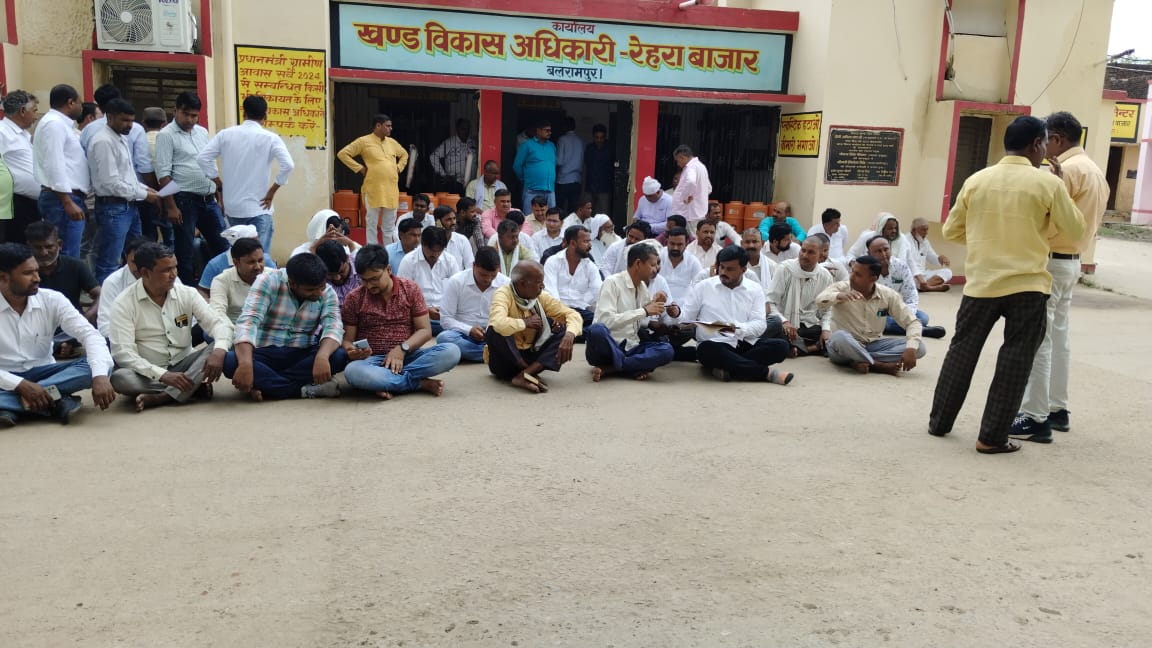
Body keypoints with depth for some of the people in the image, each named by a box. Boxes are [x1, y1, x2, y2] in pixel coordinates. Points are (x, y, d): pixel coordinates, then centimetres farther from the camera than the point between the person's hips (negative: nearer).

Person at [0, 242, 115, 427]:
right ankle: (53, 403, -29)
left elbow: (90, 334, -17)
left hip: (41, 373, 3)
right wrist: (21, 385, -31)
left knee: (99, 366, -23)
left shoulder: (52, 300, -6)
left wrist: (100, 376, -34)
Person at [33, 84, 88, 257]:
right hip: (62, 199, -10)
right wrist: (68, 203, -23)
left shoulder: (61, 124, 20)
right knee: (68, 260, -12)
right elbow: (54, 166, -19)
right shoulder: (54, 123, -11)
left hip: (67, 197, 10)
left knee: (70, 257, 11)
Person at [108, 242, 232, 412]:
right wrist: (163, 375, -31)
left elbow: (219, 322, -9)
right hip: (149, 373, -2)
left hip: (183, 366, 2)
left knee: (218, 350, -23)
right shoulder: (124, 303, -10)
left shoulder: (187, 293, -2)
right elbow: (123, 353, -18)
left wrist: (219, 351, -32)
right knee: (119, 378, -33)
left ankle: (161, 397, -30)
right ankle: (195, 388, -24)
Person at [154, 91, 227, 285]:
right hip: (184, 200, -6)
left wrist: (219, 195, 14)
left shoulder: (202, 132, 12)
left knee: (221, 245, 11)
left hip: (209, 199, 6)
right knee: (186, 251, 1)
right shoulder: (166, 135, -7)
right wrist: (171, 206, -16)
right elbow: (163, 174, -12)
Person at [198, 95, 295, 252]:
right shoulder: (270, 138, -6)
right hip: (258, 207, -4)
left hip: (232, 206, 4)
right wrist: (272, 191, -8)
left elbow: (203, 158, 1)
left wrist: (218, 183, 9)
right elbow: (288, 165, -18)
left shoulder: (226, 134, 3)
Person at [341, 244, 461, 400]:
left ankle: (385, 382, -25)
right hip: (372, 360, -1)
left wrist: (402, 349, -15)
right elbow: (347, 339, 5)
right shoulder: (354, 299, 4)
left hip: (407, 356, 1)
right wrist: (351, 351, -20)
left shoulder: (411, 289, 5)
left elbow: (425, 330, 2)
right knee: (352, 372, -39)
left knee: (452, 352, -26)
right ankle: (421, 383, -26)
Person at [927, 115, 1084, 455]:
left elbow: (950, 230, 9)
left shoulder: (976, 180, 2)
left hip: (981, 283, 3)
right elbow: (1076, 231, 3)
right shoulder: (1048, 183, -6)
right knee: (1014, 360, 5)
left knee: (962, 350, 15)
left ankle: (939, 422, 22)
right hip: (1028, 285, -3)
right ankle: (992, 437, 7)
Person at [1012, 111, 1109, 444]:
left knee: (1037, 340, -8)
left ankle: (1035, 418, -7)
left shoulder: (1069, 169, -16)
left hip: (1051, 262, -10)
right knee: (1058, 336, 15)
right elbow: (1090, 221, 19)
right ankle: (1057, 409, 21)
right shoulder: (1094, 170, 16)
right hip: (1071, 261, 10)